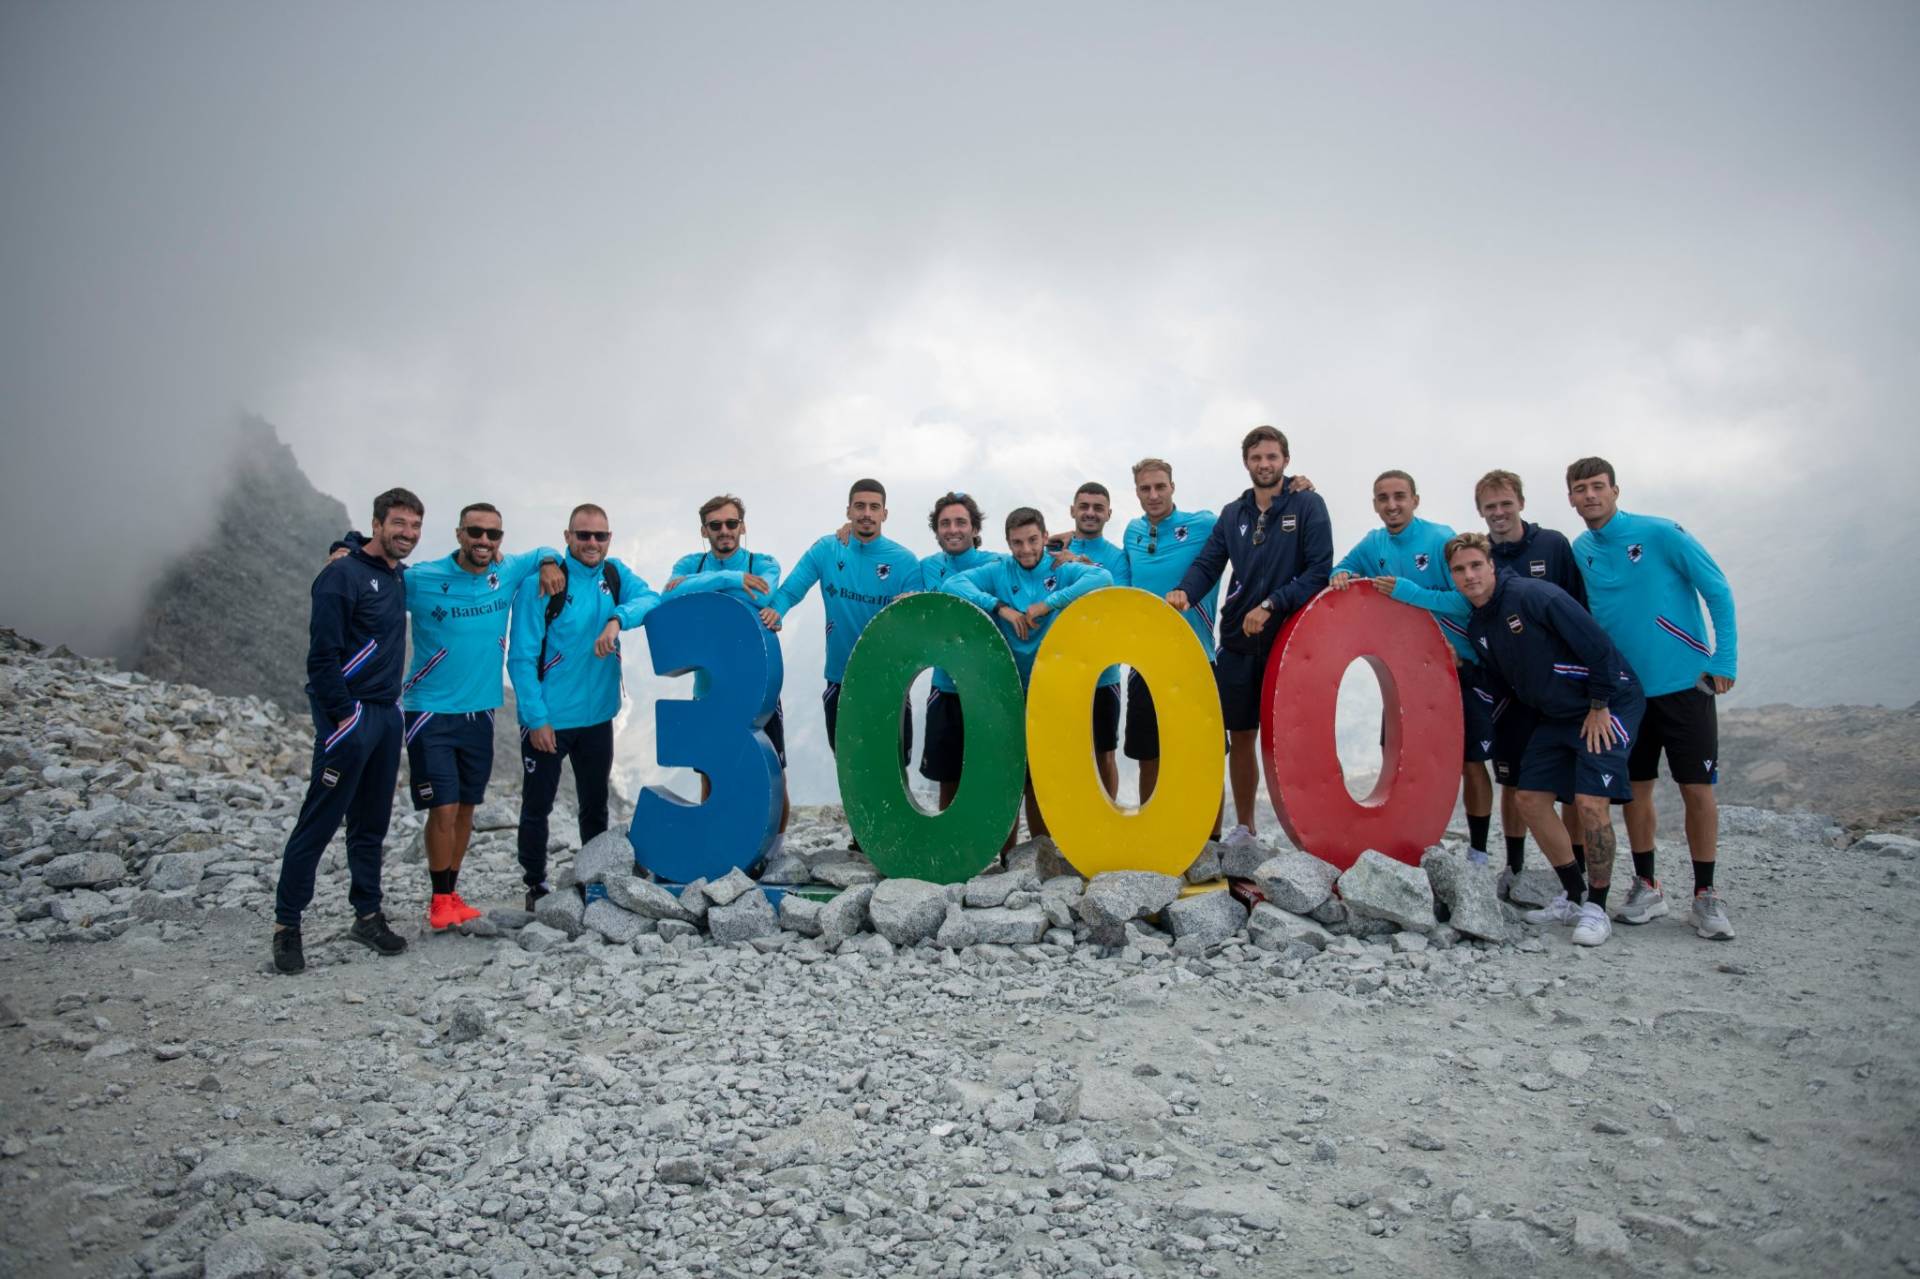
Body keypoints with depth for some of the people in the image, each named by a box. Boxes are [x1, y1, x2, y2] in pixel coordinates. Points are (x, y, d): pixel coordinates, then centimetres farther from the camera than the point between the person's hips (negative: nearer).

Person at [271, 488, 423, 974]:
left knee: (372, 824, 13)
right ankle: (286, 925, 7)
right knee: (319, 822, -3)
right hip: (348, 714, -8)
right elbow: (322, 655, -16)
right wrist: (343, 716, -17)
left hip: (388, 713, 8)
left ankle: (368, 916, 21)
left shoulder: (397, 579, 11)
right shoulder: (343, 575, -11)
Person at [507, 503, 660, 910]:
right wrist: (536, 719, -17)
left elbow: (650, 597, -14)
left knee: (595, 805, 17)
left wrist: (617, 619, -33)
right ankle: (535, 886, 24)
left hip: (597, 716, 5)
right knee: (537, 806, 8)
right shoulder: (540, 583, -13)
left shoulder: (615, 574, 3)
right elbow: (521, 658, -14)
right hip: (548, 719, -5)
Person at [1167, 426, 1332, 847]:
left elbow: (1319, 570, -10)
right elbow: (1208, 563, 2)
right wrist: (1185, 591, -20)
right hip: (1239, 643, 4)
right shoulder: (1232, 513, 11)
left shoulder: (1308, 505, -2)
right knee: (1240, 735, 10)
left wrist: (1271, 605, -18)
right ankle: (1243, 828, 23)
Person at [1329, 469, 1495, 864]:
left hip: (1459, 668, -5)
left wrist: (1409, 592, -27)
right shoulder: (1373, 544, 0)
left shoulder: (1441, 539, -15)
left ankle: (1478, 853, 19)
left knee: (1470, 763, 4)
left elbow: (1470, 601, -20)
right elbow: (1343, 569, 12)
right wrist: (1341, 577, -12)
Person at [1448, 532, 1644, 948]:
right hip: (1555, 715, 8)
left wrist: (1599, 707, -17)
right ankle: (1574, 896, 17)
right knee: (1530, 798, 3)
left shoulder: (1533, 595, -21)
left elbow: (1598, 644, -22)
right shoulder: (1477, 625, 4)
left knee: (1591, 803, -17)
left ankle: (1597, 909, -1)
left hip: (1608, 703, -8)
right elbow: (1499, 683, 17)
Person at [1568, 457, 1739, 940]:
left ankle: (1705, 896, 11)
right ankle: (1646, 887, 21)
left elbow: (1718, 591, -8)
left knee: (1697, 789, -1)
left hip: (1685, 682, -4)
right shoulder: (1579, 551, 3)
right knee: (1636, 788, 8)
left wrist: (1725, 660, -11)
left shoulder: (1661, 533, -11)